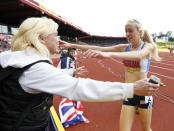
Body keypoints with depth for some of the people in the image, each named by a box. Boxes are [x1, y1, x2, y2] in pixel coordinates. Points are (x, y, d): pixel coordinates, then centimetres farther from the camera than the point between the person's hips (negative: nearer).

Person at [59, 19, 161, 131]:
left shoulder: (148, 46, -11)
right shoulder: (124, 47, 1)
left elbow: (138, 55, -36)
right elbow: (99, 49, -5)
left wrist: (108, 54, -53)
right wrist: (73, 45, -10)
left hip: (143, 94, -3)